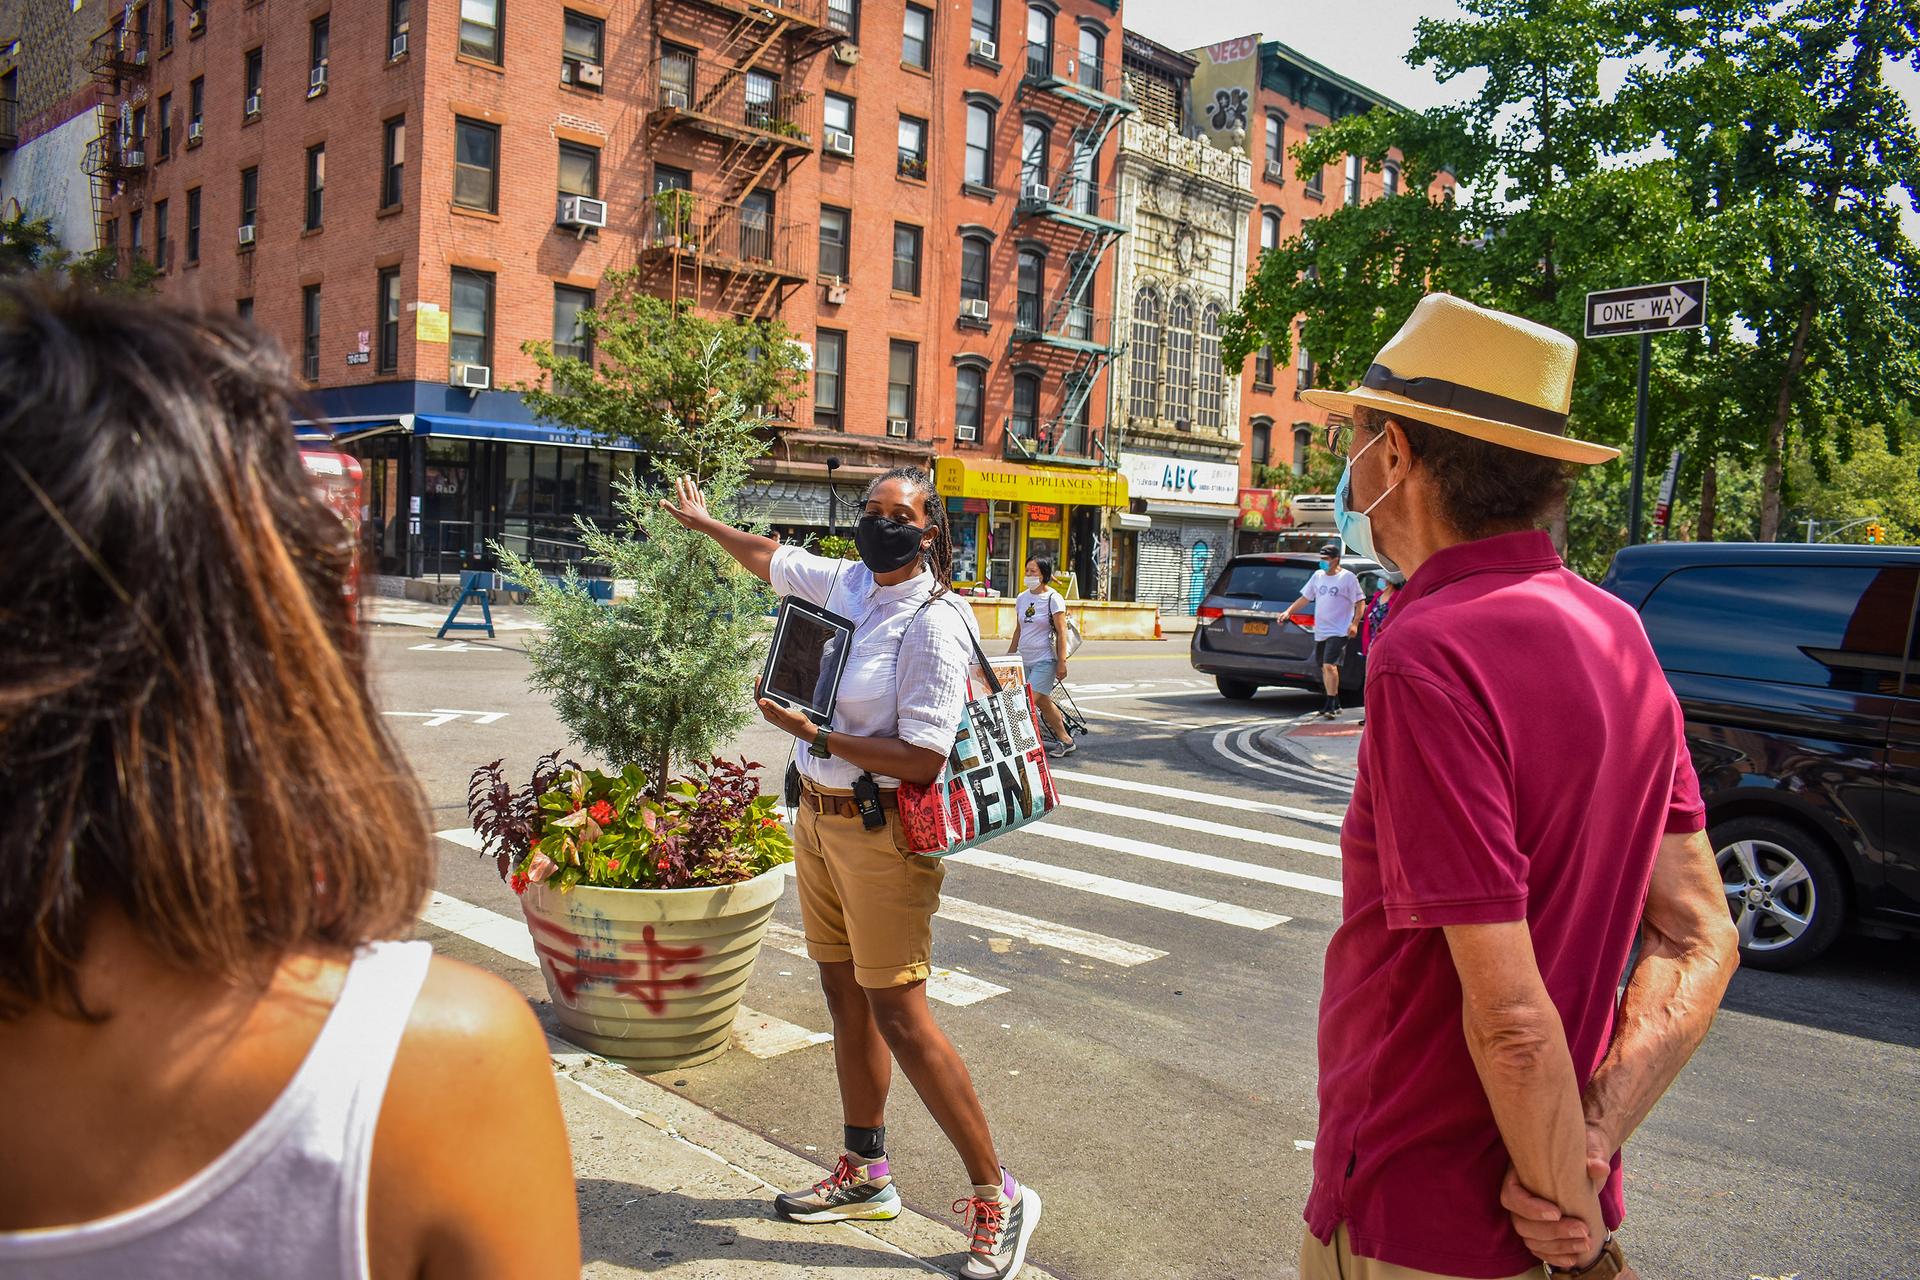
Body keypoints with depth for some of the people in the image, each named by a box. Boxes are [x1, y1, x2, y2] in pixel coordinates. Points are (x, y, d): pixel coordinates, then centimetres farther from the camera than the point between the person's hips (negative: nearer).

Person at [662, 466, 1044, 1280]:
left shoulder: (934, 625, -17)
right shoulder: (847, 584, 5)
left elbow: (923, 760, -22)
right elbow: (770, 558, 25)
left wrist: (816, 734, -21)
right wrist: (704, 522, 38)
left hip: (882, 834, -8)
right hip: (818, 819, 8)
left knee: (900, 1018, -5)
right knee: (846, 1000, 16)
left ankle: (997, 1198, 9)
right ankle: (865, 1175, 33)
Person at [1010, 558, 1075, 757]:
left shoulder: (1053, 598, -8)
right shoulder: (1021, 598, 10)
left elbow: (1061, 632, -10)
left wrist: (1062, 662, -15)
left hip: (1044, 660, -7)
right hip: (1024, 659, 7)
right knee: (1044, 703, 13)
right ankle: (1065, 741, 26)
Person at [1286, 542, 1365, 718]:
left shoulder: (1348, 577, -5)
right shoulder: (1318, 575, 12)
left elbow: (1359, 603, -4)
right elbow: (1304, 598, 18)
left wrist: (1354, 623, -15)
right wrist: (1288, 611, 8)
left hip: (1338, 632, -7)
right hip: (1320, 631, 7)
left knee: (1329, 666, -18)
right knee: (1325, 668, 12)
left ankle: (1330, 706, -17)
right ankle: (1335, 704, 24)